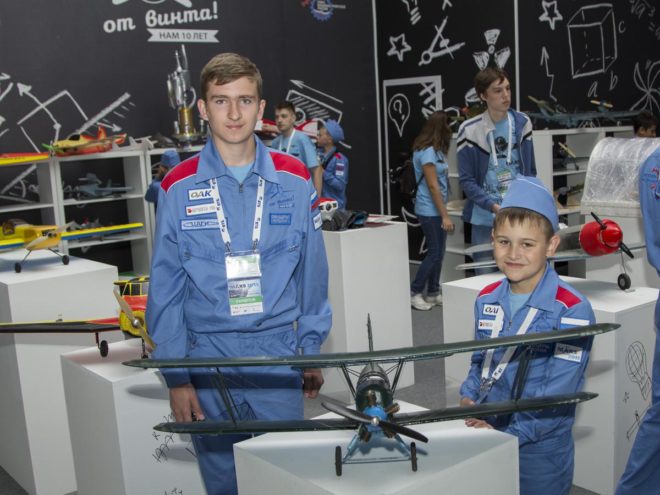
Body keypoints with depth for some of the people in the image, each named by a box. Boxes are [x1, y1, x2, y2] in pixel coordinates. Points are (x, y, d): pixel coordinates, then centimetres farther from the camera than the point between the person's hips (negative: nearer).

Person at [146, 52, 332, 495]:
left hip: (279, 357, 0)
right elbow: (166, 289, -1)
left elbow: (312, 272, 3)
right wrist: (176, 376, -2)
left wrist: (312, 350, 5)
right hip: (207, 356, 0)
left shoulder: (294, 181, -2)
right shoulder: (179, 189, -4)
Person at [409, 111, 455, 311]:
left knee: (438, 253, 11)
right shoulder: (428, 152, -17)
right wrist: (445, 215, -18)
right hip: (430, 211, -9)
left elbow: (439, 182, 10)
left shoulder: (435, 150, 11)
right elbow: (433, 186, -19)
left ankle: (433, 293, 19)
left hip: (436, 209, 9)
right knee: (434, 253, -3)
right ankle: (414, 293, 7)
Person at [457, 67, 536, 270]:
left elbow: (530, 171, 11)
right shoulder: (470, 130, -7)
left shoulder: (522, 123, 4)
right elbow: (466, 180, -6)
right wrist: (493, 206, -17)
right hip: (485, 218, -3)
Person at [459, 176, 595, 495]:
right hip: (484, 435, 5)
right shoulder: (487, 300, 3)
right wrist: (468, 397, -3)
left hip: (538, 450, -5)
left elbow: (557, 397, -19)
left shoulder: (571, 312, -17)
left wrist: (509, 434, -23)